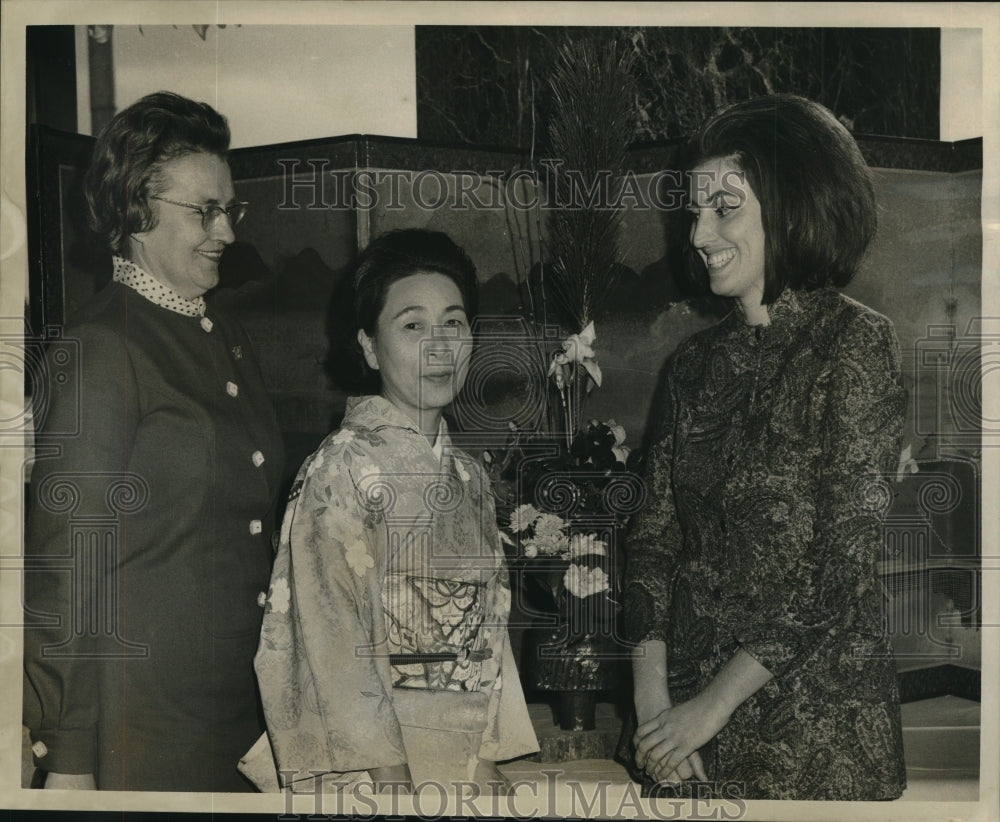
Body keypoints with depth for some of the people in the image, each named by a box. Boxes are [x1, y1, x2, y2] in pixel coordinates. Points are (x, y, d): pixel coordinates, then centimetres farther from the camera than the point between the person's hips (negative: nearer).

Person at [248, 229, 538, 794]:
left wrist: (497, 759, 7)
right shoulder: (343, 466, -10)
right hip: (381, 761, -6)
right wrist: (388, 777, -17)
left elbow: (487, 627, 12)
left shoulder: (469, 476, 10)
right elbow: (334, 638, -14)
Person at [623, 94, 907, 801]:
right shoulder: (696, 360, 7)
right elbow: (656, 534, 2)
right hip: (686, 712, 5)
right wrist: (653, 700, -9)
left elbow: (846, 569, -15)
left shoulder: (855, 342, -10)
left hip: (813, 712, -5)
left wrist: (714, 703, -14)